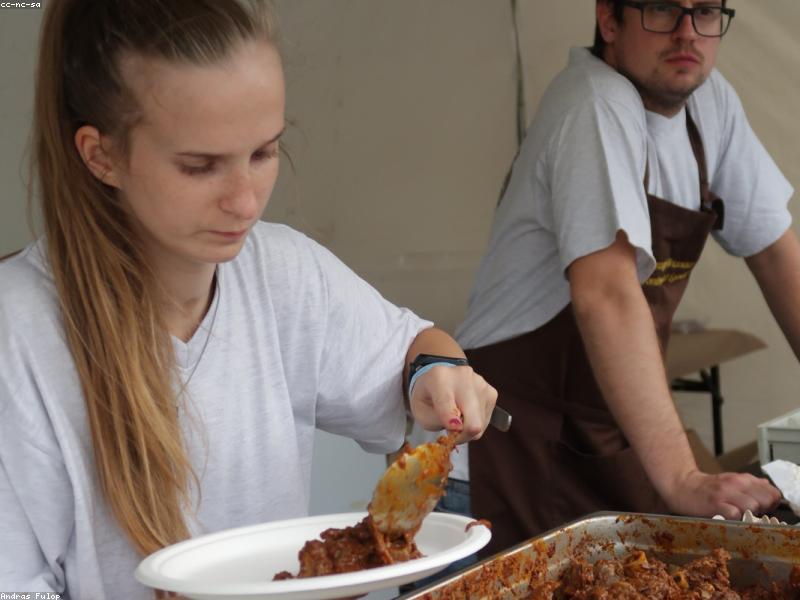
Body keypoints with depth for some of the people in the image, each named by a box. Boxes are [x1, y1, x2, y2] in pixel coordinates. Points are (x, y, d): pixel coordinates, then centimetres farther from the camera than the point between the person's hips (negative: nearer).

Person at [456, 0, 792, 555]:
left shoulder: (711, 101, 2)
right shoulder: (597, 107, -22)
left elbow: (774, 251, 8)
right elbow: (605, 291, -34)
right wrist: (680, 479, -39)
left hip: (624, 425, 8)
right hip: (530, 425, -7)